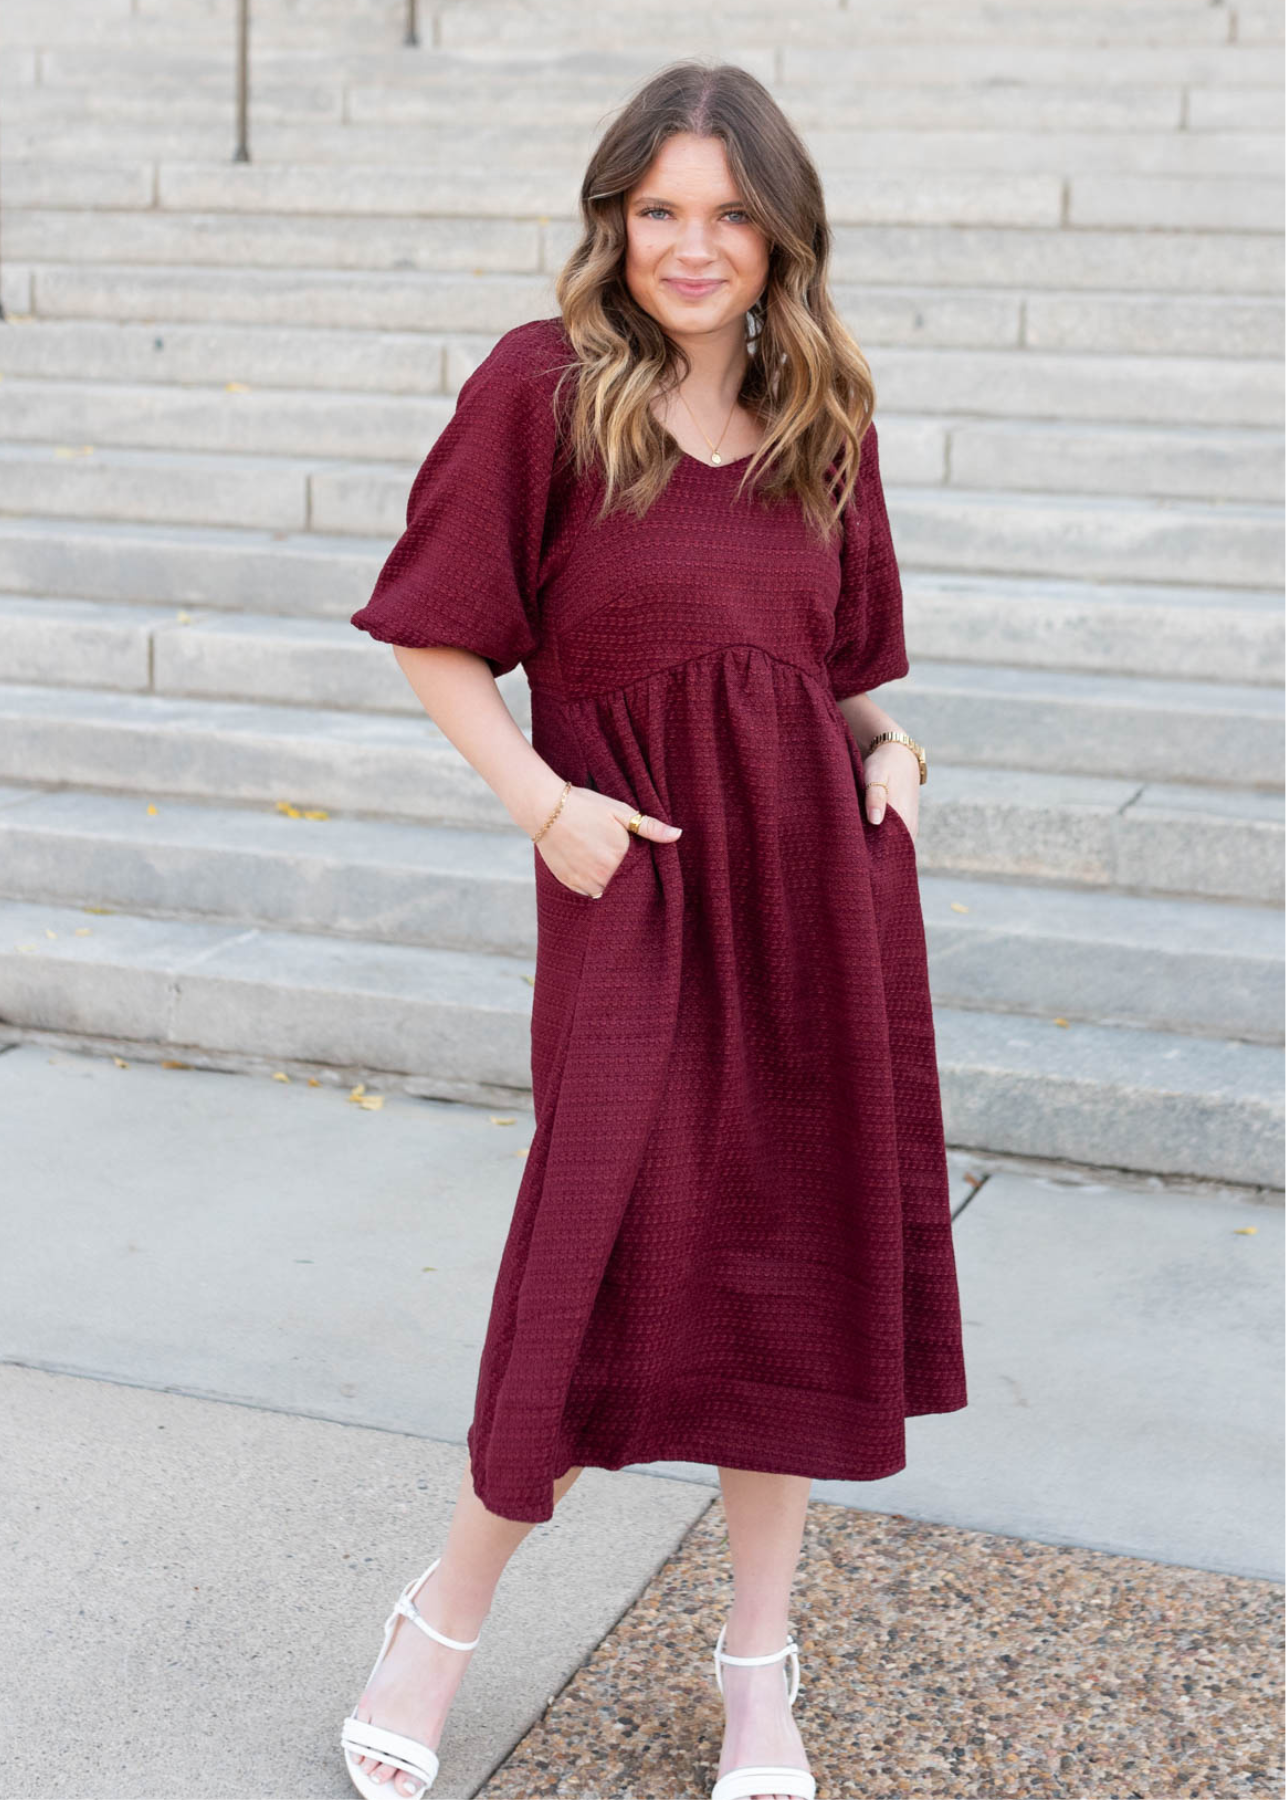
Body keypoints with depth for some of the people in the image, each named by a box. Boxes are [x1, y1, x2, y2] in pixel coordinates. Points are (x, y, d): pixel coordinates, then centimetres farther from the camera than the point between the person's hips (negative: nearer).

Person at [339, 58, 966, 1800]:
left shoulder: (826, 417, 10)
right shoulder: (540, 386, -3)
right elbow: (436, 635, -1)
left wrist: (888, 750, 0)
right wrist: (542, 802, -12)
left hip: (816, 866, 4)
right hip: (636, 870, -4)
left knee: (798, 1253, 9)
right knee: (614, 1256, -2)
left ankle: (759, 1656, 27)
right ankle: (446, 1619, 23)